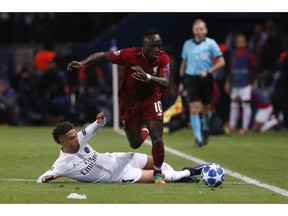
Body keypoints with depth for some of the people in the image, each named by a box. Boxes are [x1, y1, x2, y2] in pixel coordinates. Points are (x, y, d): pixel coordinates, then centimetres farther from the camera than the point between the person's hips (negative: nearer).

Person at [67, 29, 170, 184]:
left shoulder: (163, 59, -21)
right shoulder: (130, 55, -26)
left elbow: (165, 83, -35)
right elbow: (103, 55, -16)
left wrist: (148, 77, -53)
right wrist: (82, 63, -27)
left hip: (151, 99, 0)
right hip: (129, 101, 0)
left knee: (157, 139, -13)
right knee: (135, 144, 8)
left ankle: (158, 173, 13)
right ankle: (145, 131, 47)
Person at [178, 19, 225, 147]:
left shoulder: (211, 43, -2)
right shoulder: (187, 44, 7)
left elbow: (221, 62, -5)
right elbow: (184, 63, 16)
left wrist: (208, 71, -16)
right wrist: (181, 81, 13)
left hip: (206, 79, -1)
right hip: (191, 79, 1)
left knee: (206, 108, 8)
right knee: (194, 108, -11)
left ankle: (206, 130, 35)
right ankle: (198, 137, -10)